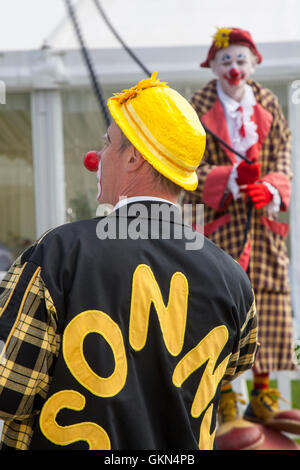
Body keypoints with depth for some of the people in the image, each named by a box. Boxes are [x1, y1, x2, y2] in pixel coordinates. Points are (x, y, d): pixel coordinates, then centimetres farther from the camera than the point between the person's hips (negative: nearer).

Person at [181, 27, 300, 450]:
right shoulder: (197, 107, -1)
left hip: (264, 220, 4)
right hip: (217, 222, -4)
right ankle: (226, 410, 2)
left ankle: (262, 399, 21)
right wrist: (231, 180, -25)